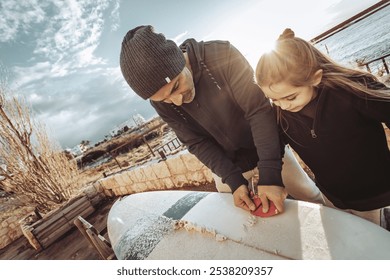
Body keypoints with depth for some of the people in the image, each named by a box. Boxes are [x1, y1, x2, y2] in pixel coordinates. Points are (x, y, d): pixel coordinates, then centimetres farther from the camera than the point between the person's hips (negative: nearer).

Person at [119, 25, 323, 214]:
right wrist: (233, 180, -23)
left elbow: (259, 110, -29)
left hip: (268, 145, -1)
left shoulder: (222, 54, -27)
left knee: (311, 197, 9)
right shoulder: (161, 103, -17)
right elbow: (197, 144, -13)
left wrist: (270, 175, -34)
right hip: (227, 160, 2)